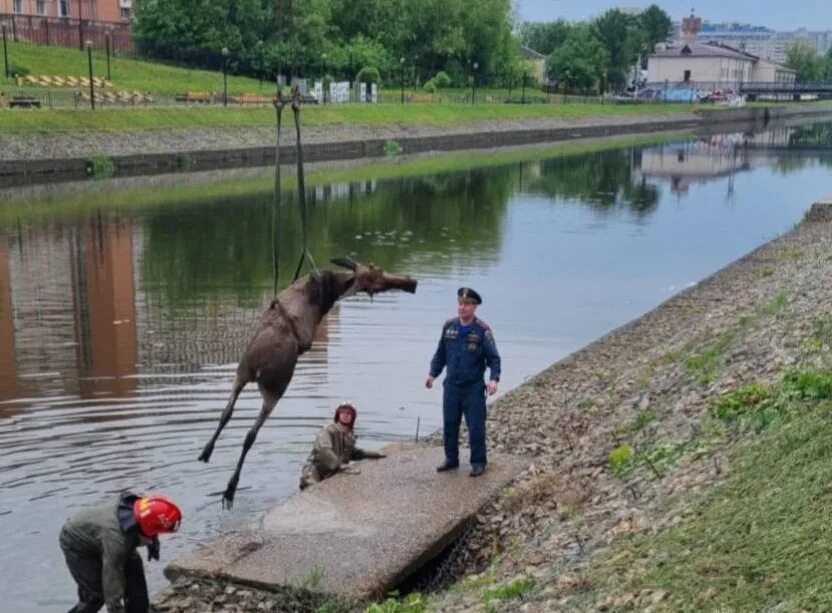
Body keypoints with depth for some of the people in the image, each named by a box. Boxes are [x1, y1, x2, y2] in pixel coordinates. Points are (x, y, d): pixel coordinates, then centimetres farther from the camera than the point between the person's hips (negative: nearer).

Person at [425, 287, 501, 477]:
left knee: (476, 427, 0)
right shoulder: (449, 326, 2)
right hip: (451, 385, 4)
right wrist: (433, 373, 5)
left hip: (474, 388, -4)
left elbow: (494, 357, -11)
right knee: (449, 425, 11)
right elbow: (440, 353, 12)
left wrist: (494, 379, -24)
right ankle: (451, 459, 26)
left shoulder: (482, 330, -10)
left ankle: (478, 462, 14)